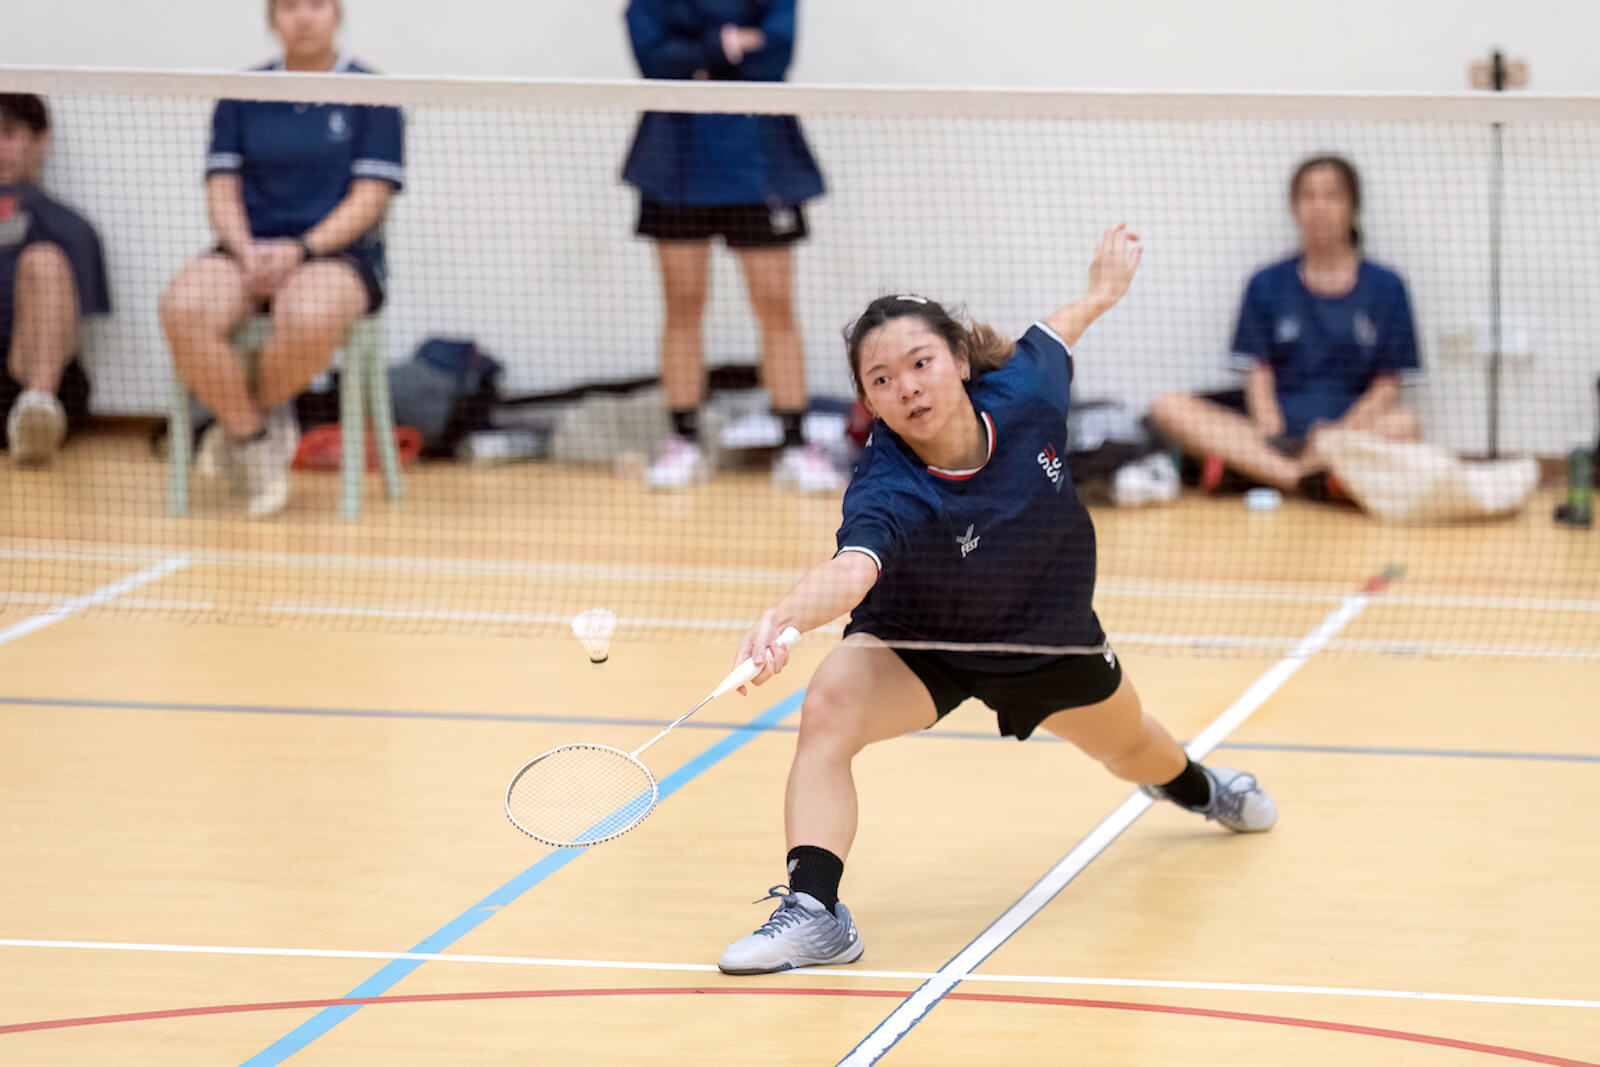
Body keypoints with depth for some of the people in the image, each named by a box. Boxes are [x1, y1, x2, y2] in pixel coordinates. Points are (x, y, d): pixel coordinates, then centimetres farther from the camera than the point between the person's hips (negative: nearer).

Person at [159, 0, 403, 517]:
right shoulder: (241, 96, 13)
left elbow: (369, 197, -3)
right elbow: (222, 188, 9)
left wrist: (300, 250, -16)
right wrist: (246, 251, -12)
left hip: (337, 254, -3)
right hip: (250, 250, 3)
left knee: (310, 319, -40)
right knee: (183, 308, -32)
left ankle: (259, 407, -6)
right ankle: (254, 437, -13)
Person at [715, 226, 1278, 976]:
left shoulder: (1021, 394, -30)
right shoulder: (888, 492, -41)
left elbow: (1050, 335, -6)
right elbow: (851, 569, -62)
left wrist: (1100, 293, 14)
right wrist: (781, 617, -83)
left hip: (1048, 633, 4)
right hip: (917, 643, -4)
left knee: (1130, 748, 30)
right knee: (828, 710, -34)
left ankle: (1194, 784, 66)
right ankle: (813, 912, -34)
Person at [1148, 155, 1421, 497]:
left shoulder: (1385, 287, 9)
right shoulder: (1267, 285, 13)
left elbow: (1387, 385, 4)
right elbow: (1259, 373, 5)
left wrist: (1346, 429, -16)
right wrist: (1270, 431, -16)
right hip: (1280, 422, 1)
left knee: (1404, 426, -36)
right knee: (1169, 408, -22)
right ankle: (1301, 475, -39)